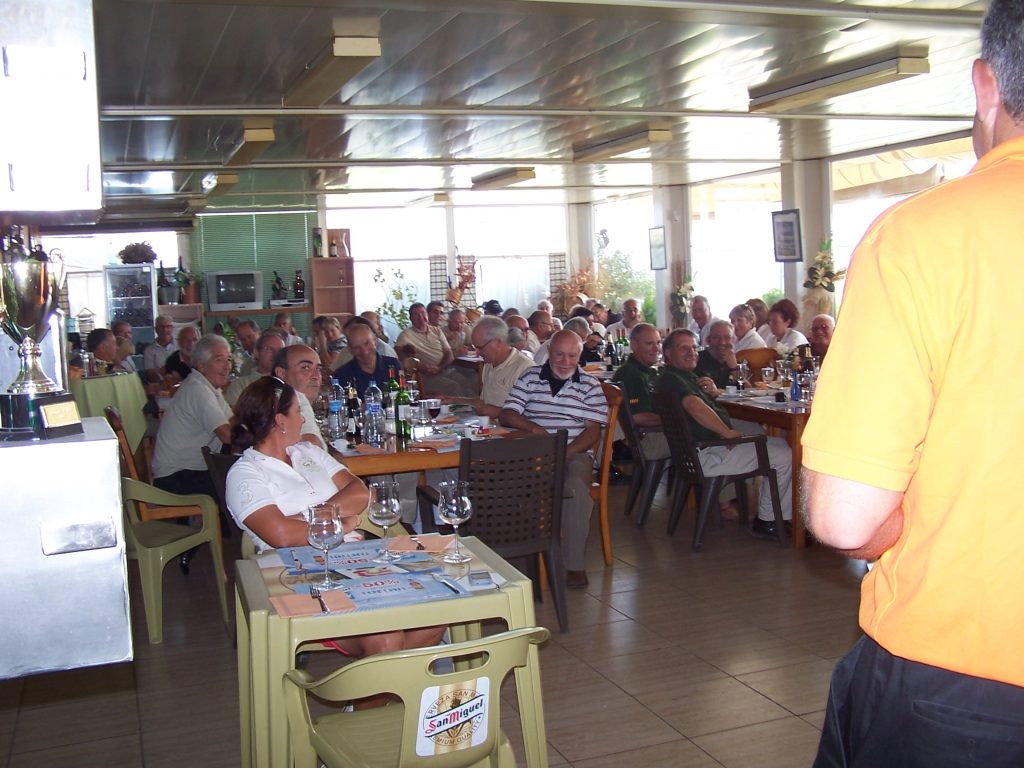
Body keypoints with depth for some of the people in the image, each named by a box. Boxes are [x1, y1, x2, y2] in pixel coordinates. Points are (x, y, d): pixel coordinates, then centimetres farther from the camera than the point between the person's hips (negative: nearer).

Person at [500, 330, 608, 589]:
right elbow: (506, 415, 5)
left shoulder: (590, 385, 10)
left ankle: (575, 565, -24)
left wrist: (566, 453, -15)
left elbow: (593, 431, 2)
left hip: (575, 454, -1)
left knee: (576, 485, -35)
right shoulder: (529, 377, 13)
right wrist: (533, 427, -16)